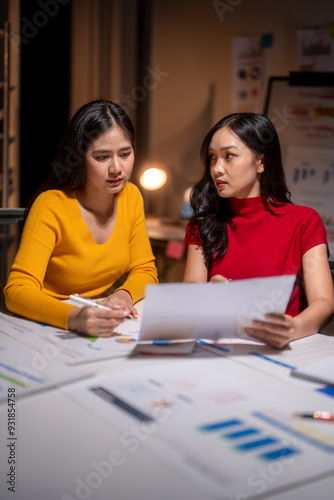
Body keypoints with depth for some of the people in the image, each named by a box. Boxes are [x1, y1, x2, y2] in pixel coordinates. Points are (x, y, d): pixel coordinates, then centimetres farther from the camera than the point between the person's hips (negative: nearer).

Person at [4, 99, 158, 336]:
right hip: (48, 325, -4)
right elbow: (17, 290, -23)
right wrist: (74, 317, -41)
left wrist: (124, 295, -14)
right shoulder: (51, 206, -15)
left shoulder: (131, 197, 2)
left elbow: (145, 271, 9)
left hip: (104, 327, 5)